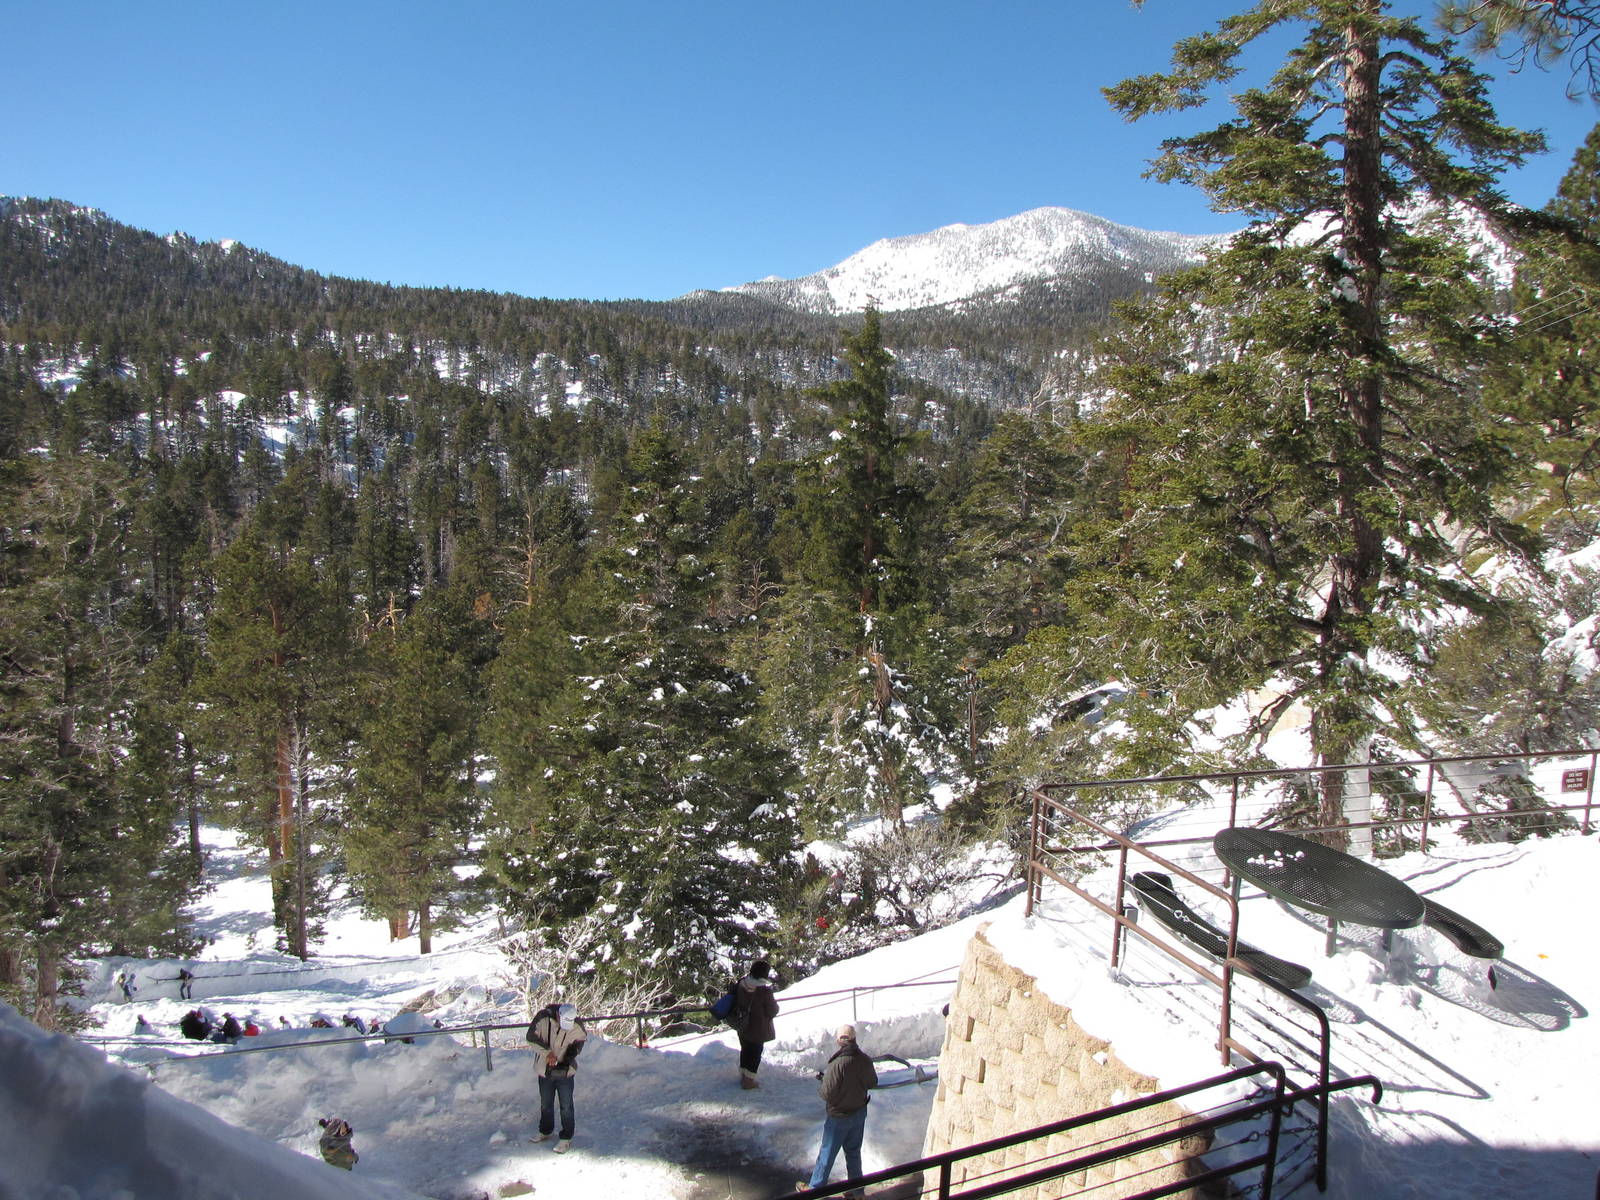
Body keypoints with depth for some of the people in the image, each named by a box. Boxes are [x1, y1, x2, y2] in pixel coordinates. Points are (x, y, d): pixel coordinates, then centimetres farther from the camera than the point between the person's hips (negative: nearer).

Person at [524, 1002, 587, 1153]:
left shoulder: (578, 1027, -16)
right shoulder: (543, 1018, -19)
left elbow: (575, 1049, -8)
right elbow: (531, 1037, -17)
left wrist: (565, 1064, -23)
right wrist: (547, 1053, -25)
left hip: (565, 1072, -2)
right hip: (544, 1070, 2)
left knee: (566, 1107, 3)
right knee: (545, 1104, 20)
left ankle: (566, 1138, 16)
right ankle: (545, 1131, 41)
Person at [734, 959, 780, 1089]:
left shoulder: (742, 984, -10)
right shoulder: (765, 991, -28)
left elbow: (736, 1003, 5)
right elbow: (772, 1011, -16)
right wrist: (775, 1005, 3)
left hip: (742, 1027, 6)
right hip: (758, 1029, -6)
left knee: (745, 1050, 22)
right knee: (755, 1053, 11)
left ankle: (743, 1075, 34)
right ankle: (748, 1079, 17)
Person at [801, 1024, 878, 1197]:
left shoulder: (837, 1064, -30)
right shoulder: (865, 1059, -12)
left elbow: (827, 1094, -24)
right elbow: (873, 1083, 4)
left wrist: (824, 1079, -5)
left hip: (839, 1116, -5)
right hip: (860, 1113, 5)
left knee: (827, 1154, 13)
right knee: (854, 1152, 22)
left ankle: (815, 1188, 29)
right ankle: (857, 1190, 32)